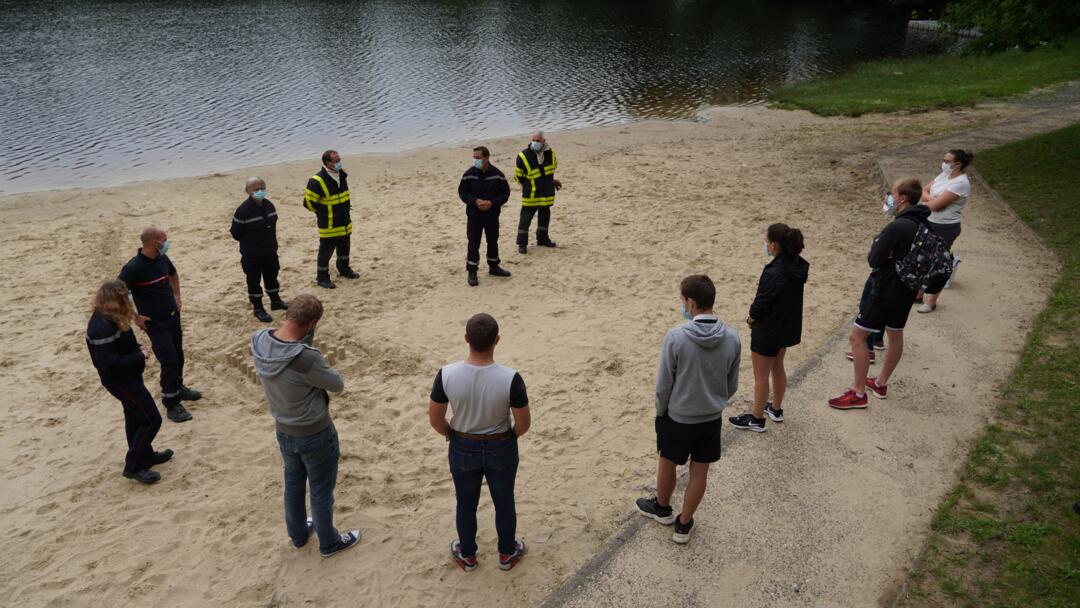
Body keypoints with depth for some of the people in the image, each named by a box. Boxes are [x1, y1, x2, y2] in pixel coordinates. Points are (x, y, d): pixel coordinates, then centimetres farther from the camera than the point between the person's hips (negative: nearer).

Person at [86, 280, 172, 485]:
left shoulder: (108, 318, -1)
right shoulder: (103, 328, -31)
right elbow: (110, 364, -30)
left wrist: (137, 348, -1)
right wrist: (140, 356, -21)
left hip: (126, 376, 10)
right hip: (120, 380, -10)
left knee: (135, 417, 24)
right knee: (151, 420, -3)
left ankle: (145, 455, 41)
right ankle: (133, 466, 8)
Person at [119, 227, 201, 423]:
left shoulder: (162, 259, 0)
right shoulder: (134, 267, -23)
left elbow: (173, 274, 23)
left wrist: (176, 296, 16)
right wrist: (135, 317, -17)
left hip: (173, 316, 7)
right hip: (155, 323, -7)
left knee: (178, 356, 18)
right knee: (169, 361, -6)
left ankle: (178, 389, 39)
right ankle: (172, 404, 6)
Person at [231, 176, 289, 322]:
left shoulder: (269, 205, -1)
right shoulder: (243, 210, -21)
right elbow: (236, 233, -12)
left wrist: (271, 243, 10)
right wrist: (249, 243, 1)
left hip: (270, 251, 6)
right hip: (252, 254, -6)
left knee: (272, 276, 20)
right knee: (254, 280, 5)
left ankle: (275, 300, 38)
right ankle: (258, 308, 17)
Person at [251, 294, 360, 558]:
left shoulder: (258, 341, -17)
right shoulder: (306, 359, -37)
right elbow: (338, 385, -20)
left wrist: (306, 342, -17)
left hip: (284, 431, 7)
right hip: (315, 435, -6)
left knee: (293, 483, 28)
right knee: (321, 491, 16)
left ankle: (298, 534, 49)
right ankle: (329, 543, 38)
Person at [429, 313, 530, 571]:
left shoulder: (447, 374, -23)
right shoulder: (510, 378, -27)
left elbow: (434, 419, -11)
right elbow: (524, 423, -16)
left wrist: (451, 435, 10)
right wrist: (510, 436, 6)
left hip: (463, 449, 1)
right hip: (501, 449, -1)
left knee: (466, 505, 24)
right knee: (504, 503, 24)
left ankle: (467, 556, 45)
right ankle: (507, 554, 45)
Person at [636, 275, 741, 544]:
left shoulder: (675, 338, -24)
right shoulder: (732, 338, -12)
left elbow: (663, 386, -15)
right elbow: (732, 386, 0)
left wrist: (660, 412, 3)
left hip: (677, 418, -3)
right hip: (712, 419, 3)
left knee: (667, 464, 21)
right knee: (699, 472, 17)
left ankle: (662, 508, 44)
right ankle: (684, 525, 31)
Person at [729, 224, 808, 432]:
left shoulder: (773, 273, -32)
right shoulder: (797, 265, -5)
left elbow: (761, 304, -23)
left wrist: (751, 319, -2)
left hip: (768, 331, -8)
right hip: (788, 327, 8)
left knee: (761, 376, 9)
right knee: (777, 368, 26)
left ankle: (757, 419, 25)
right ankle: (776, 409, 43)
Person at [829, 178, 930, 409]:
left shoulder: (896, 227, -26)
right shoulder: (923, 224, 3)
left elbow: (874, 260, -21)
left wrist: (876, 245, -3)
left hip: (887, 291, -9)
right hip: (907, 289, 10)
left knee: (857, 336, -1)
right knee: (895, 335, 22)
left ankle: (858, 394, 3)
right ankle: (881, 383, 39)